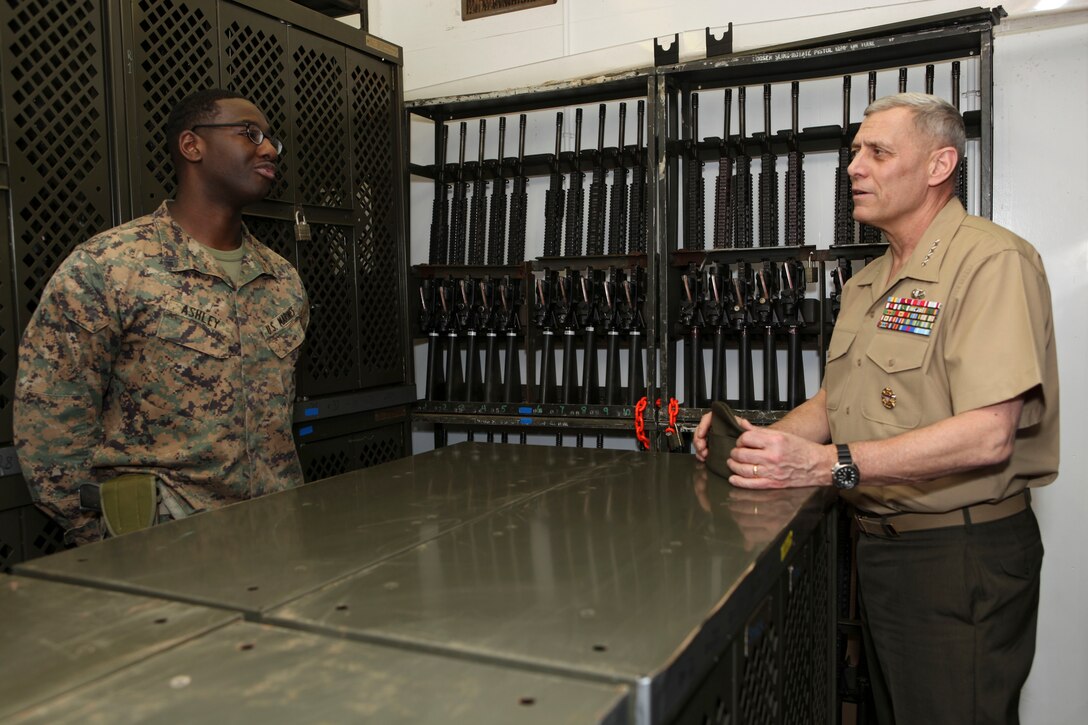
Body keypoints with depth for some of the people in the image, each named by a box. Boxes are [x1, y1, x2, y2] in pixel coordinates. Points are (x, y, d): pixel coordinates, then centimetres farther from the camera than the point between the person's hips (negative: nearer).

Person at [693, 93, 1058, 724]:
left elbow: (987, 435, -26)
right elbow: (839, 401, 16)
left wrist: (827, 464, -31)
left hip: (962, 553, -8)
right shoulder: (869, 282, 13)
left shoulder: (993, 261, -16)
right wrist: (762, 442, -3)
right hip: (879, 545, 8)